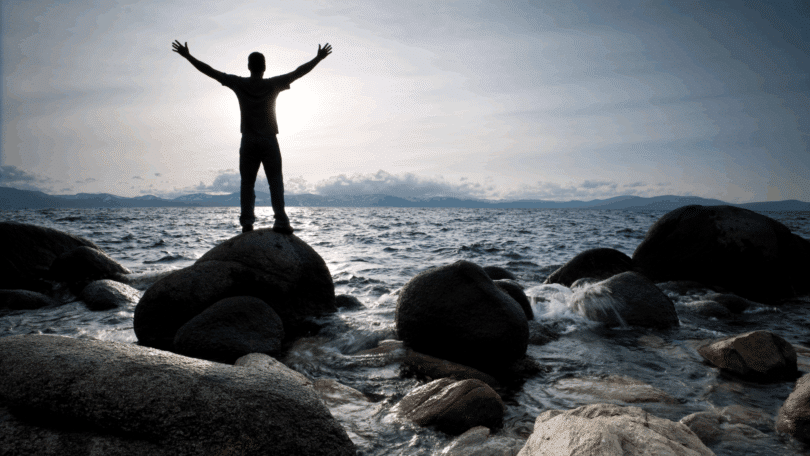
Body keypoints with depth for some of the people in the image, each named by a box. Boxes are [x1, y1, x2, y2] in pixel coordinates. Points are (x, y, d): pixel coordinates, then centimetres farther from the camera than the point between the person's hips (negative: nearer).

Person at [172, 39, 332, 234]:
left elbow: (210, 71, 3)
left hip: (248, 141, 1)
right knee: (275, 181, 0)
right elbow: (299, 72, 1)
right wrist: (319, 58, 8)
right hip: (269, 140, -1)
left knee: (247, 183, 5)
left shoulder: (239, 84, 0)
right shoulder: (273, 84, -3)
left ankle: (247, 222, 0)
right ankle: (280, 221, -9)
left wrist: (187, 56, 12)